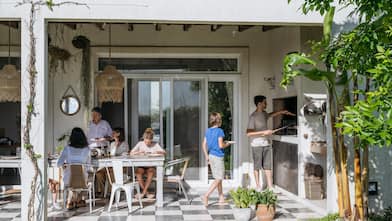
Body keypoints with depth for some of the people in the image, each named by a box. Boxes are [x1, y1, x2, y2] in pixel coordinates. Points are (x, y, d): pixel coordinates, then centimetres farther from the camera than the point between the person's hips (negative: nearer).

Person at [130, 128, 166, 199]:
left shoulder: (155, 144, 4)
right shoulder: (140, 144, 4)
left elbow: (164, 152, -5)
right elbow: (131, 153, -2)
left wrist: (157, 152, -24)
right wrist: (139, 152, -19)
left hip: (151, 166, -1)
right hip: (141, 166, 1)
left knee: (151, 171, -35)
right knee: (138, 171, -33)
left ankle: (143, 192, -27)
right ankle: (146, 193, -26)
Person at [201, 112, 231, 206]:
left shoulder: (208, 131, 6)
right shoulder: (219, 131, -13)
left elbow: (204, 145, 8)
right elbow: (220, 145, -18)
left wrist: (207, 156, 15)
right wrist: (227, 144, 2)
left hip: (211, 156, 8)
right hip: (218, 156, -7)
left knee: (218, 178, 18)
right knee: (218, 179, -2)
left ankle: (221, 197, 25)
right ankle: (206, 196, -15)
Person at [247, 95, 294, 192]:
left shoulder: (264, 114, 10)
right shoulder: (253, 116, -14)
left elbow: (271, 115, 36)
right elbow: (248, 133, -19)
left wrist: (283, 111, 33)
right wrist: (263, 132, -21)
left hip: (266, 144, 7)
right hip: (257, 145, -7)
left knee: (268, 166, 5)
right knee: (257, 166, 5)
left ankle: (270, 186, 9)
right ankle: (258, 186, 17)